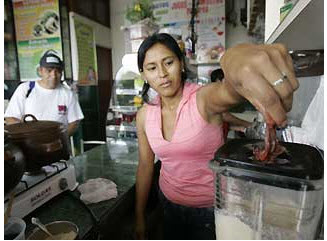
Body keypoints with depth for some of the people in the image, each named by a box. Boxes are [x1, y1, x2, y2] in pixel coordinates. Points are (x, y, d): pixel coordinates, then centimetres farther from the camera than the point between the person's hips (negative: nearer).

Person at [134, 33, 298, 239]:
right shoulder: (144, 115, -7)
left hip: (210, 206, -3)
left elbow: (228, 90, -45)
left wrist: (238, 57, -68)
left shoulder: (204, 99, -22)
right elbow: (145, 166, 0)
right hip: (169, 202, 4)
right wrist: (139, 218, 5)